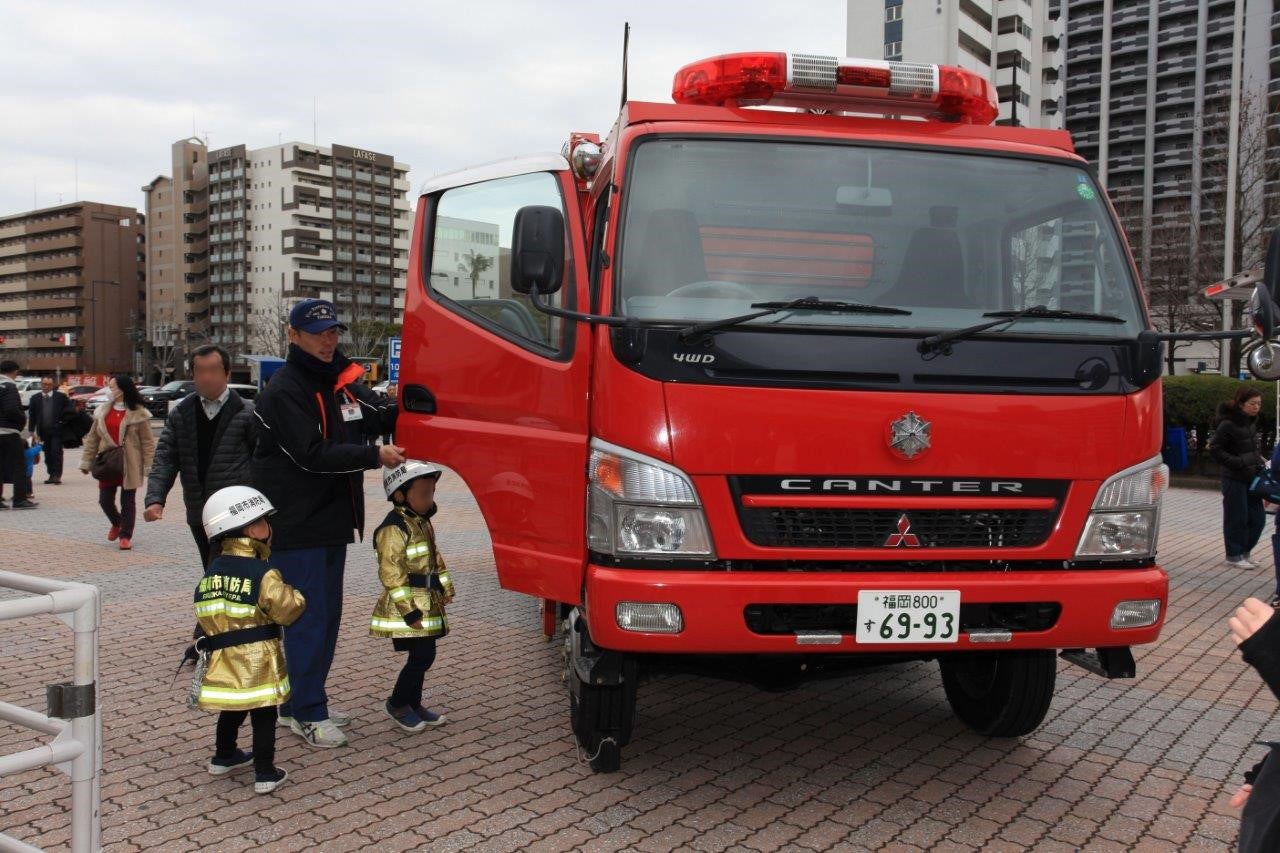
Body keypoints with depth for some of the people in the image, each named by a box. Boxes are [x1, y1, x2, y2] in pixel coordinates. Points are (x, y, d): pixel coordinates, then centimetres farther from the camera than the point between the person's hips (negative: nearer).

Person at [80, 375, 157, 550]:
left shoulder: (138, 413, -6)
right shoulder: (103, 411, 8)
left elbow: (147, 442, -6)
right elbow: (92, 438, 12)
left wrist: (149, 467, -10)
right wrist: (86, 462, 8)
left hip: (129, 465, -4)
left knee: (127, 501, 3)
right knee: (105, 500, 7)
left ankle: (125, 535, 14)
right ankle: (117, 524, 35)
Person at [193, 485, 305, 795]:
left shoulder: (212, 570, 4)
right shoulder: (262, 572, -17)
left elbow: (206, 614, 8)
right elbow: (287, 609, -17)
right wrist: (296, 597, 1)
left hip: (222, 658, 6)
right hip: (257, 659, -6)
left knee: (232, 709, 26)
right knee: (263, 716, 5)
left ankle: (223, 757, 42)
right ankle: (265, 774, 9)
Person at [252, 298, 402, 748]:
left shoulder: (342, 379, 10)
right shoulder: (284, 390, -14)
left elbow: (376, 418, 9)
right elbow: (313, 455, -21)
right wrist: (375, 456, -22)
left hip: (332, 520, 8)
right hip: (296, 523, -8)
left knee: (327, 614, 14)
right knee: (307, 616, -5)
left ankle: (300, 701, 27)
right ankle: (307, 714, 5)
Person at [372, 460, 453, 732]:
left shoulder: (423, 522, 12)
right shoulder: (394, 528, -18)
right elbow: (391, 574, -21)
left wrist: (445, 588, 16)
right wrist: (410, 611, -22)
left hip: (428, 603, 9)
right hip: (408, 605, -9)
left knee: (423, 656, 14)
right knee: (422, 656, -8)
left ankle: (413, 704, 28)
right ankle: (397, 704, 10)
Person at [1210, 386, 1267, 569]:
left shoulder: (1252, 422, 9)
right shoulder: (1228, 424, -15)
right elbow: (1214, 449, -15)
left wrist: (1259, 460, 6)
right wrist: (1238, 463, -20)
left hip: (1252, 477, 8)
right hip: (1235, 479, -8)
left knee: (1258, 519, 9)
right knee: (1237, 519, 1)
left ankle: (1243, 551, 25)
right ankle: (1234, 556, 13)